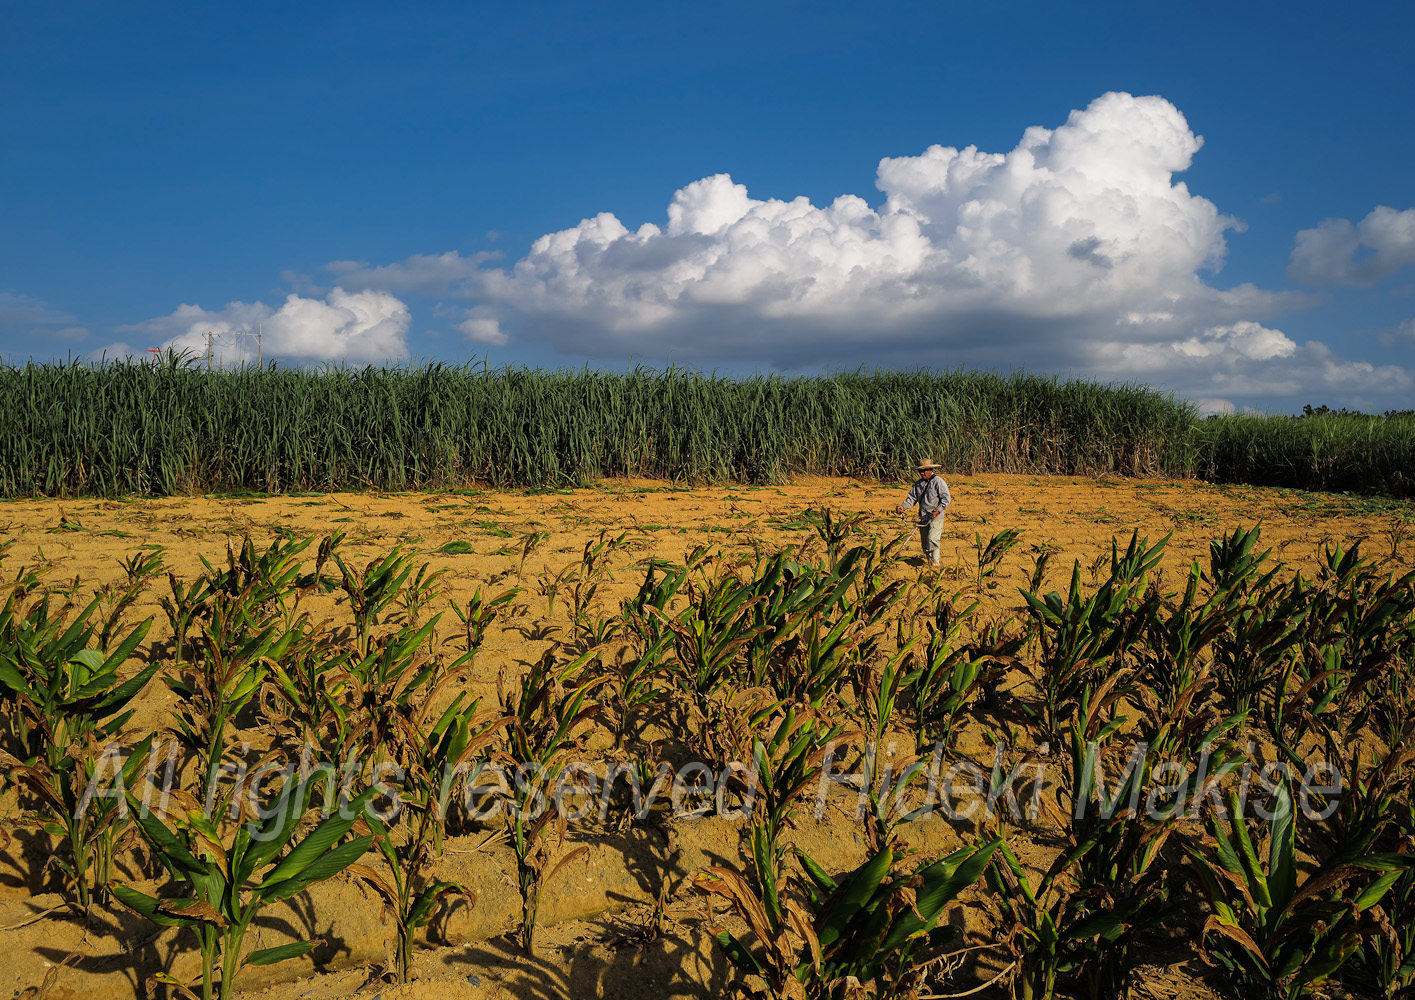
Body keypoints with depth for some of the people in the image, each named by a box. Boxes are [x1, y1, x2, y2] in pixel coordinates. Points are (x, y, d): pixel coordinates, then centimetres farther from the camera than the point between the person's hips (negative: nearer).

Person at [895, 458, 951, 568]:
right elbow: (912, 497, 16)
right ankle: (929, 560, 22)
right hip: (923, 517, 7)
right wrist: (903, 507, -1)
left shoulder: (938, 481, -8)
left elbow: (946, 499, -11)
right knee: (924, 540, 9)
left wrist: (938, 510, -23)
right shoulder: (918, 484, 13)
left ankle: (935, 561, -11)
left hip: (936, 517, -7)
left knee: (932, 538, -19)